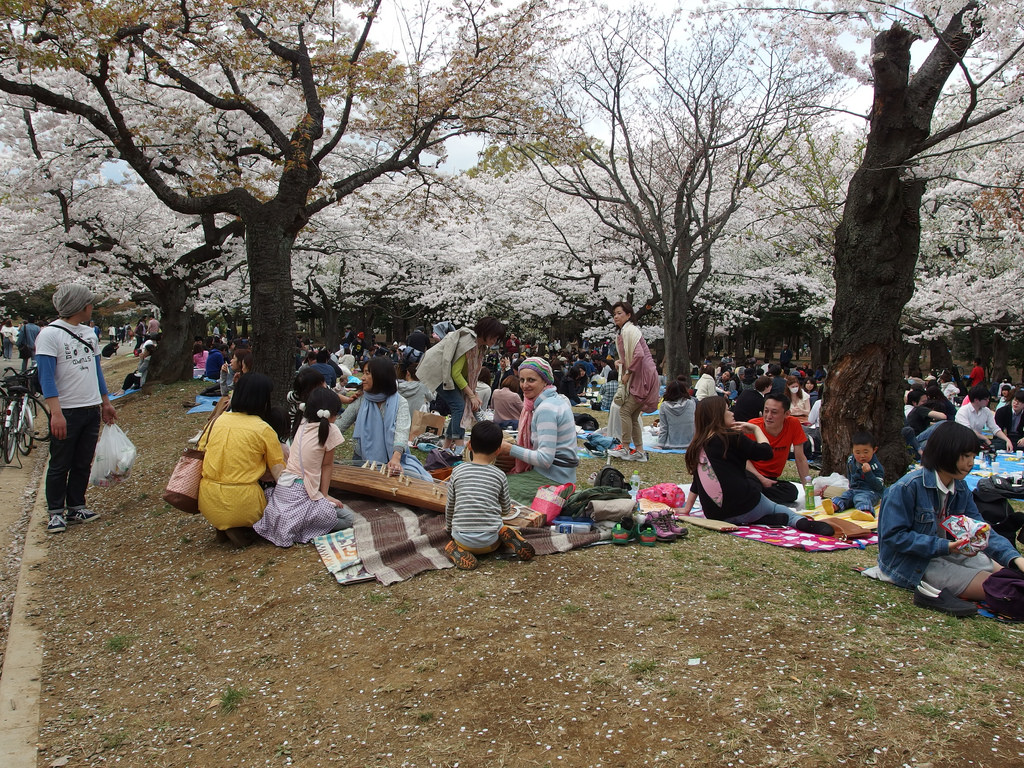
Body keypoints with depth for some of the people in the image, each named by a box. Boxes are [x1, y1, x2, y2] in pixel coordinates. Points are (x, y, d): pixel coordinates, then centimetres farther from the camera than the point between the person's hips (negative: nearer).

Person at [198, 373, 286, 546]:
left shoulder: (218, 420, 6)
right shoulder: (264, 430, -7)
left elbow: (200, 452, 11)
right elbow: (279, 473, -7)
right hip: (241, 504, -5)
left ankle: (222, 528, 9)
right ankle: (240, 528, -4)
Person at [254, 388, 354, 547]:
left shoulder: (303, 426, 10)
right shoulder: (330, 430, -7)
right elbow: (327, 466, -1)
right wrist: (325, 495, 4)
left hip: (280, 490, 8)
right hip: (301, 496, -8)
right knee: (348, 519, -3)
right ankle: (298, 528, -11)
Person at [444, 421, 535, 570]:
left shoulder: (458, 471, 1)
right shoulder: (500, 475, 1)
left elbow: (450, 505, 9)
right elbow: (506, 510, 13)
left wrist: (448, 527, 28)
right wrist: (507, 509, 38)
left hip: (462, 539, 0)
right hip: (489, 542, 1)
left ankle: (457, 550, -2)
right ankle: (509, 537, -3)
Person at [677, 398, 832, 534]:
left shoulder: (697, 446, 9)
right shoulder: (731, 437, -8)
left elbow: (696, 482, 15)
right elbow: (766, 452, -6)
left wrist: (686, 509, 24)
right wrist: (756, 429, 9)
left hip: (715, 515, 5)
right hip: (744, 506, -5)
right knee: (779, 509, 21)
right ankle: (800, 521, -9)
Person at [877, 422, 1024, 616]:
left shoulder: (961, 489, 3)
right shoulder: (906, 488, -23)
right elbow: (893, 536, -24)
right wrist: (944, 546, -29)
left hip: (947, 554, 9)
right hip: (912, 564, -9)